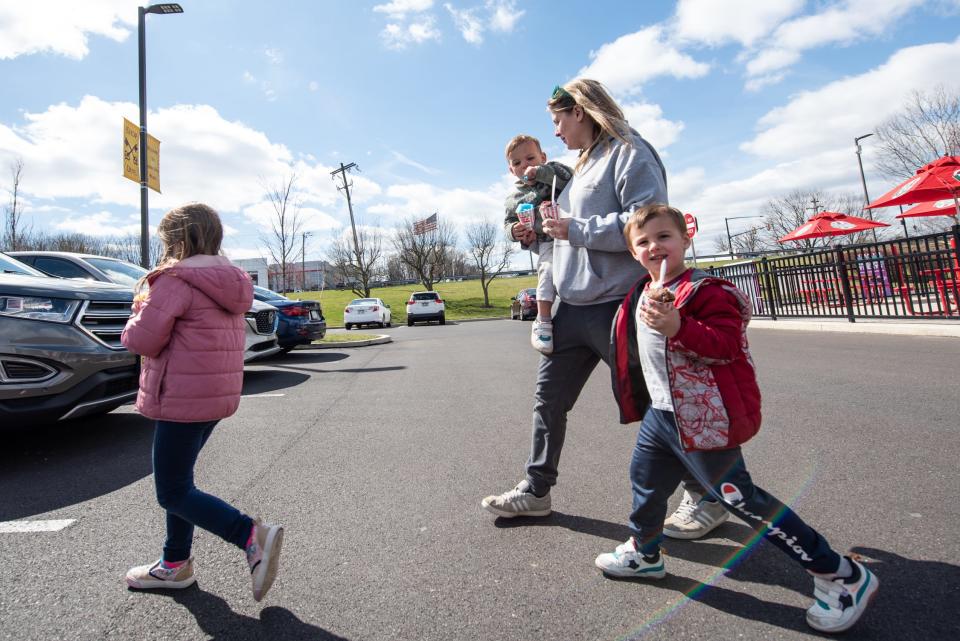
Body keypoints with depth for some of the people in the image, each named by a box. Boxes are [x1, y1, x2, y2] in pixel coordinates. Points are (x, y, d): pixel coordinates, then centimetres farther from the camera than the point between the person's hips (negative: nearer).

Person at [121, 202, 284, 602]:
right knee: (179, 480, 21)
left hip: (183, 398, -9)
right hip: (217, 395, 9)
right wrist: (152, 306, 12)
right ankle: (175, 564, 33)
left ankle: (253, 537, -8)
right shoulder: (228, 282, 12)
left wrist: (140, 311, 3)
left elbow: (143, 339, -18)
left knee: (173, 492, 2)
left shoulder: (176, 279, -15)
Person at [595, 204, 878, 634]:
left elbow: (728, 344, -26)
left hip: (703, 419, -9)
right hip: (661, 413, 9)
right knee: (645, 478, 20)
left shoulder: (705, 290, -17)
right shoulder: (641, 293, 9)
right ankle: (644, 553, 45)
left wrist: (678, 328, -39)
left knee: (740, 499, 0)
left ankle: (841, 576, 20)